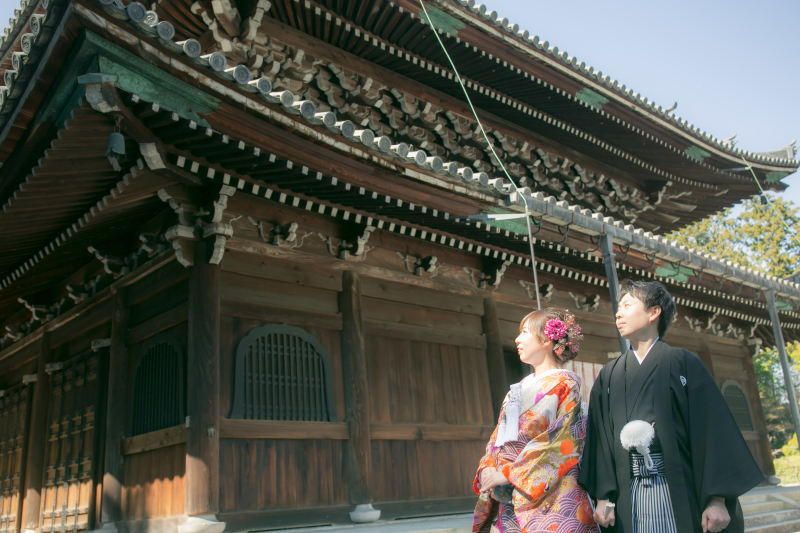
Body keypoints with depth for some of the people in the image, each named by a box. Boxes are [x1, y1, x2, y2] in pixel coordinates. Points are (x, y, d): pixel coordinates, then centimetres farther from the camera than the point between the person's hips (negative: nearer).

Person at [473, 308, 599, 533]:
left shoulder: (565, 385, -4)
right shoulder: (518, 388, 18)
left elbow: (561, 443, -14)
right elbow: (498, 437, 16)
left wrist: (507, 474, -15)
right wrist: (487, 469, -4)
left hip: (548, 495, -6)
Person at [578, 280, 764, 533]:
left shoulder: (683, 363, 1)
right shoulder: (609, 375, 12)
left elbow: (712, 430, -5)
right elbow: (600, 438, 7)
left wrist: (718, 499, -11)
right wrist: (603, 497, -2)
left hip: (679, 492, -3)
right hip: (628, 496, 3)